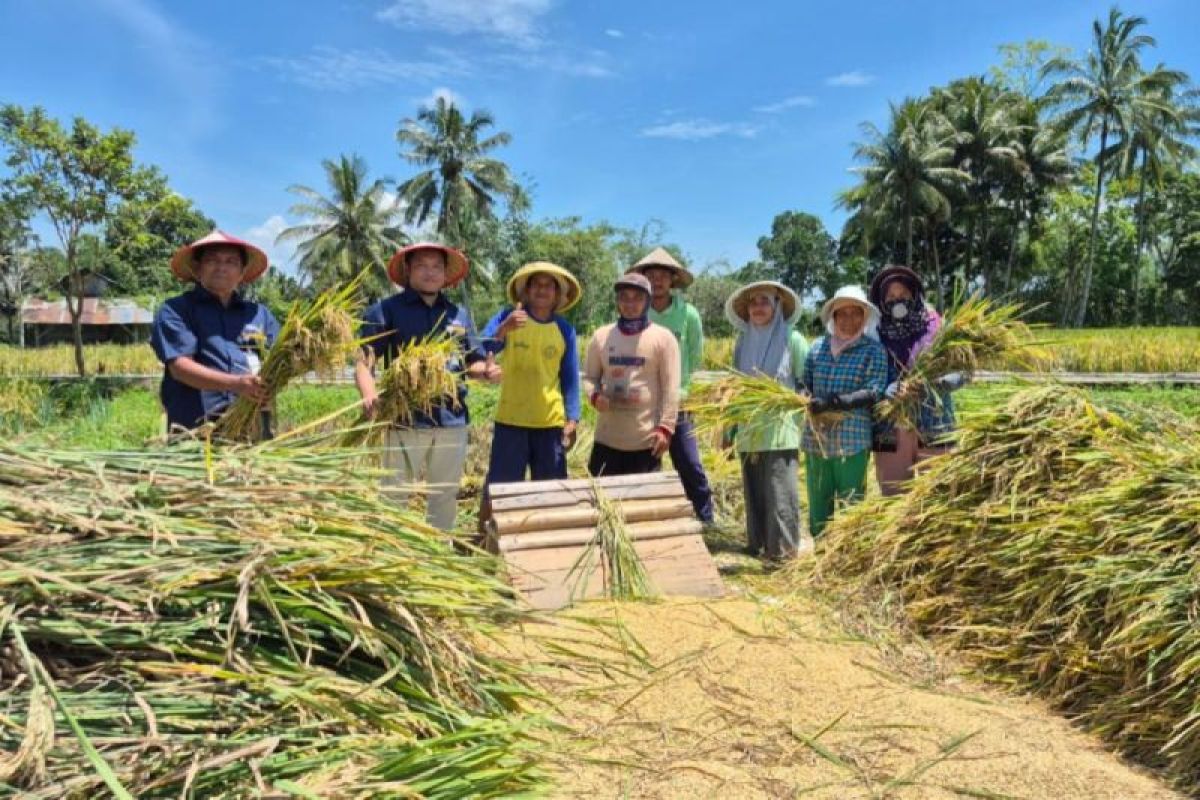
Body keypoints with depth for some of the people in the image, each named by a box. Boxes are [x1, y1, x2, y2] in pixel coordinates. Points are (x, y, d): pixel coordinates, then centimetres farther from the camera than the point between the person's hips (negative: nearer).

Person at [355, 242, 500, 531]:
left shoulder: (459, 315, 13)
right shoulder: (386, 310, 0)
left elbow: (472, 363, 17)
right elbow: (364, 361, -7)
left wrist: (486, 371, -7)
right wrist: (369, 394, -26)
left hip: (452, 421, 5)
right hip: (405, 420, -4)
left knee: (445, 495, 15)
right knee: (394, 496, 2)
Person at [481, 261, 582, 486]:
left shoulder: (565, 329, 2)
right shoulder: (508, 317, -2)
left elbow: (570, 378, 7)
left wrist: (572, 419, 0)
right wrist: (503, 329, -31)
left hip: (551, 423, 2)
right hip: (510, 420, -2)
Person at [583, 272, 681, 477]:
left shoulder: (663, 338, -1)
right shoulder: (601, 336, 7)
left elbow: (670, 389, -4)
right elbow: (589, 377, 12)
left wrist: (666, 428, -11)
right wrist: (595, 396, -11)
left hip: (646, 440, -2)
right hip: (607, 439, 3)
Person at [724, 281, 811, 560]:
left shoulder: (791, 338, -3)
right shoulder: (743, 341, 12)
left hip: (780, 431, -5)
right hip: (749, 433, 5)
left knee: (780, 492, -4)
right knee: (754, 492, 9)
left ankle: (785, 546, 6)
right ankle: (758, 543, 19)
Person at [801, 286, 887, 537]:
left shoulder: (873, 350, 1)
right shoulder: (818, 347, 12)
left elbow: (874, 392, -9)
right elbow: (804, 386, 10)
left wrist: (843, 401, -25)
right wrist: (811, 403, -12)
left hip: (852, 439, -3)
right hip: (816, 438, 4)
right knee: (817, 509, 9)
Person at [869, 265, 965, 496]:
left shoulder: (935, 330, 5)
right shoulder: (875, 338, 6)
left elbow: (962, 371, 2)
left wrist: (937, 382, -18)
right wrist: (885, 391, -18)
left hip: (932, 430, -1)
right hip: (891, 433, 1)